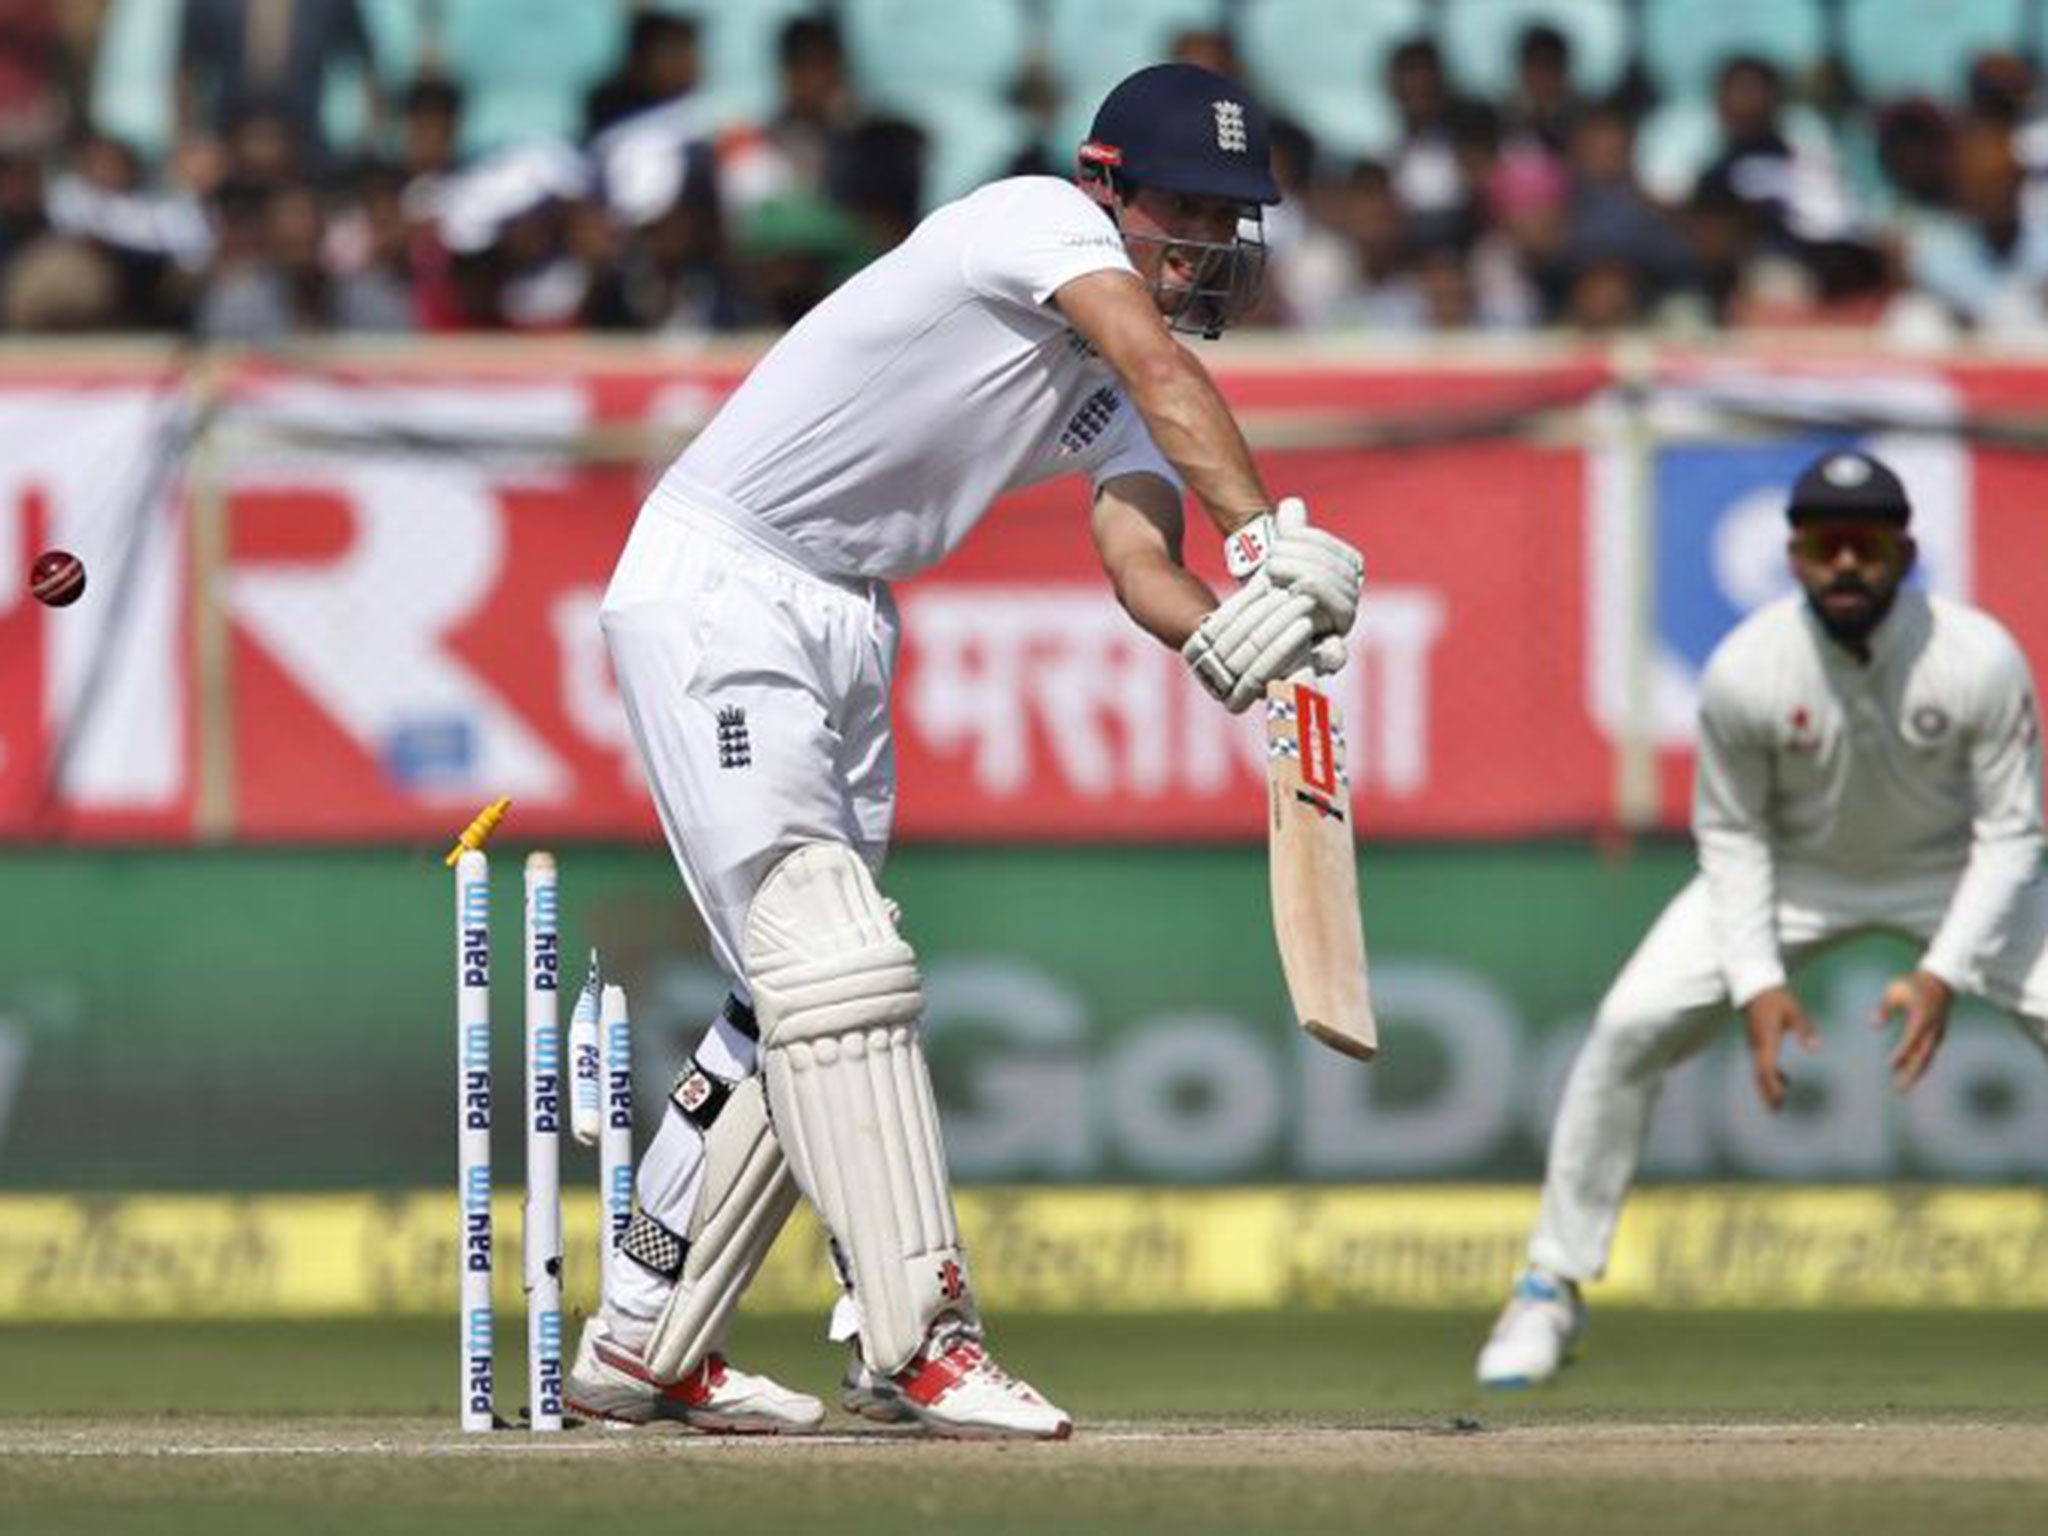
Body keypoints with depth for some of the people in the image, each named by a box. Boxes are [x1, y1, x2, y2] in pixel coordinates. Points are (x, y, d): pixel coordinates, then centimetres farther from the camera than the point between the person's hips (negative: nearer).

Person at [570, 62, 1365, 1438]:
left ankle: (642, 1340, 21)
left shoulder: (1109, 398, 8)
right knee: (832, 959, -17)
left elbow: (1142, 563, -8)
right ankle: (921, 1336, -23)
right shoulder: (1039, 219, -15)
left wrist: (1231, 632, -30)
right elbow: (1161, 368, -32)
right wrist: (1272, 535, -44)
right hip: (714, 591, -10)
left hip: (848, 628, 10)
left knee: (799, 995, 11)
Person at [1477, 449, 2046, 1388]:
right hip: (1794, 872, 0)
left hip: (1954, 872, 0)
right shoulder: (1744, 669, -26)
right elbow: (1730, 835, -11)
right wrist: (1757, 983, -22)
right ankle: (1552, 1289, 2)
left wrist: (1944, 974, -30)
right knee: (1630, 1030, -14)